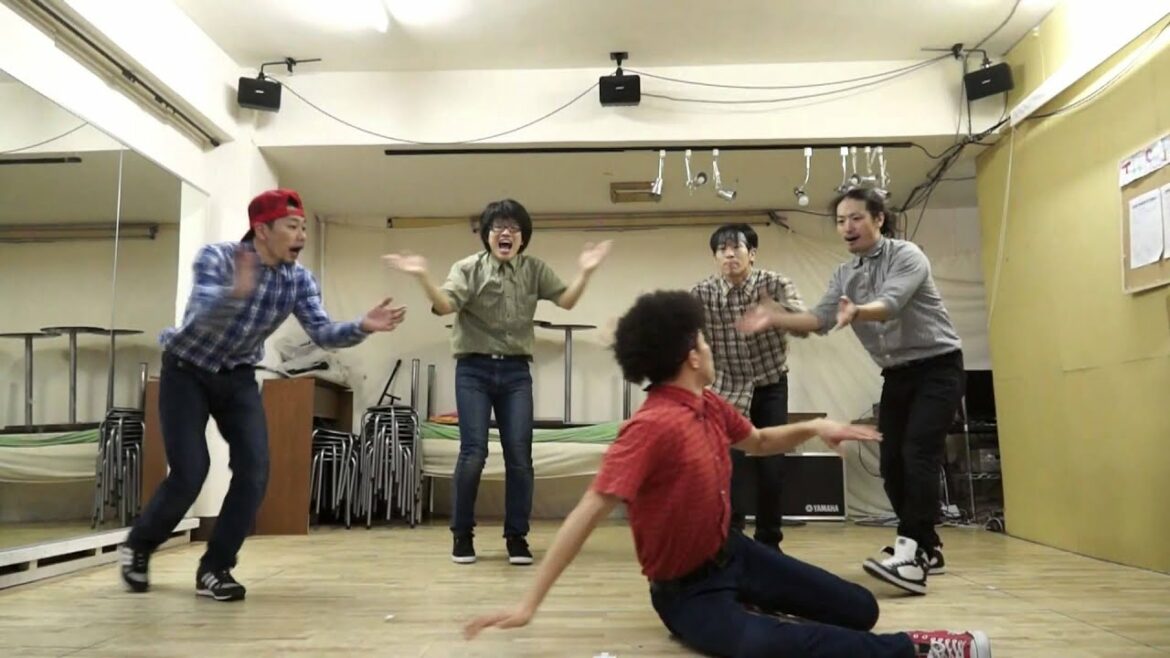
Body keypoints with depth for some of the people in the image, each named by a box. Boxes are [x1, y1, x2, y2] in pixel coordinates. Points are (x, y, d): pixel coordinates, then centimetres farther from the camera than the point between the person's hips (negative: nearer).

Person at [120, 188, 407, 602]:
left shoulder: (299, 280, -11)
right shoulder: (216, 257, -23)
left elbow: (322, 333, -19)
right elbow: (204, 316, -39)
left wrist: (363, 327, -39)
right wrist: (236, 292, -61)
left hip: (237, 377, 4)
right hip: (186, 371, -4)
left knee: (254, 470, -11)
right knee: (190, 473, -11)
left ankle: (214, 568, 3)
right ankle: (138, 545, 19)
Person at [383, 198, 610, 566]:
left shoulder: (535, 270, 8)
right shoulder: (468, 268, 0)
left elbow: (566, 301, 0)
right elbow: (445, 305, -15)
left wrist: (585, 273, -15)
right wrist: (423, 278, -32)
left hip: (516, 371, 2)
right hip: (474, 370, -2)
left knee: (519, 454, 0)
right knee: (473, 452, -6)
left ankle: (516, 536, 13)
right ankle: (462, 534, 11)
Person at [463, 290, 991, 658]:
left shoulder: (710, 406, -1)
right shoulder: (652, 426, -28)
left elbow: (760, 442, 20)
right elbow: (590, 511, -32)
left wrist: (814, 427, 1)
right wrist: (530, 602, -34)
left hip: (730, 553, 8)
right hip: (687, 590, -8)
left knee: (859, 610, 6)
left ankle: (751, 607, 16)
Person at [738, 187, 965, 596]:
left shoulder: (906, 255, -12)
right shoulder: (844, 275, 8)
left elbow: (890, 305, -31)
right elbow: (820, 320, -5)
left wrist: (856, 313, -52)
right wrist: (775, 318, -21)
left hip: (937, 366, -7)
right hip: (896, 375, 7)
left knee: (918, 455, -20)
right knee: (892, 462, 3)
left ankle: (910, 557, -26)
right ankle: (926, 548, 18)